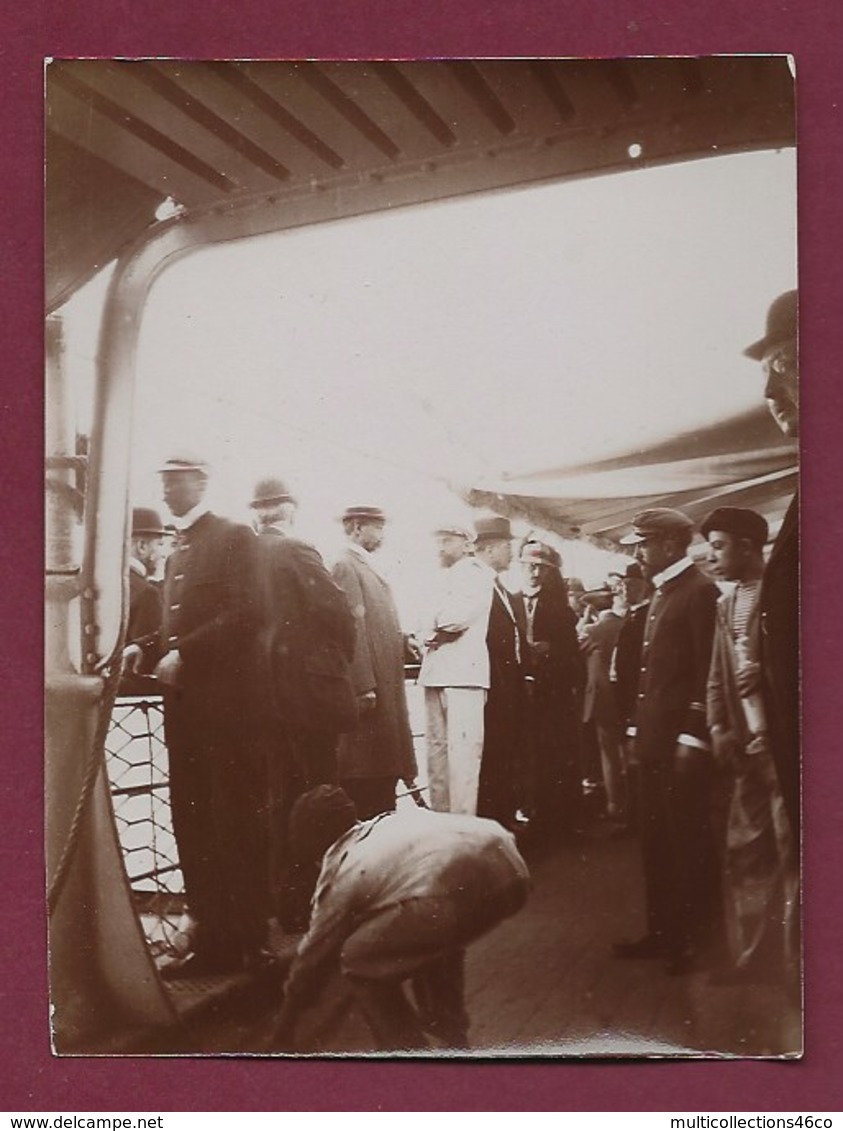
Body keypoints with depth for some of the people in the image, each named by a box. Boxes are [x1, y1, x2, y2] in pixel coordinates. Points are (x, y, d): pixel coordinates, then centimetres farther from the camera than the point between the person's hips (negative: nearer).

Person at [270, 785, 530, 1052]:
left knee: (359, 963, 18)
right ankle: (453, 1036, 46)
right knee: (435, 937, 38)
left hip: (452, 888, -7)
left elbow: (311, 959, 33)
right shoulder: (392, 819, 36)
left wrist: (285, 1033, 49)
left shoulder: (339, 873, 22)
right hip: (511, 869, 7)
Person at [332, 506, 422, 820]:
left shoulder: (368, 567, 19)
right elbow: (353, 628, -18)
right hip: (370, 681, -10)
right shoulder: (346, 567, -11)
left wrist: (406, 640, 5)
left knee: (385, 759, 12)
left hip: (386, 682, 10)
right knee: (366, 764, -6)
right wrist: (365, 686, -22)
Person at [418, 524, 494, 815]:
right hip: (436, 672, 9)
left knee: (461, 751, -13)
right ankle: (440, 817, 13)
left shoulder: (475, 573, 0)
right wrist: (431, 636, 2)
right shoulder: (446, 578, 25)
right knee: (437, 751, 8)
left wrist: (434, 631, 3)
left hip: (463, 672, -9)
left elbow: (460, 616, -13)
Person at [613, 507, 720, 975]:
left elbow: (707, 668, -17)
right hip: (653, 737, 9)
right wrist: (639, 727, 14)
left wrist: (693, 736, -19)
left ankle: (694, 941, 15)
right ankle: (662, 932, 25)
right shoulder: (661, 594, 16)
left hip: (683, 739, -9)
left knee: (689, 844, 2)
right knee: (655, 842, 14)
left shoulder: (700, 590, -12)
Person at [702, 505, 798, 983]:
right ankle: (752, 960, 21)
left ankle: (790, 962, 11)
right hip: (745, 747, 7)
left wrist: (775, 733, -17)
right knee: (744, 851, 9)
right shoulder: (726, 604, 15)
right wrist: (718, 729, 0)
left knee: (790, 851, -1)